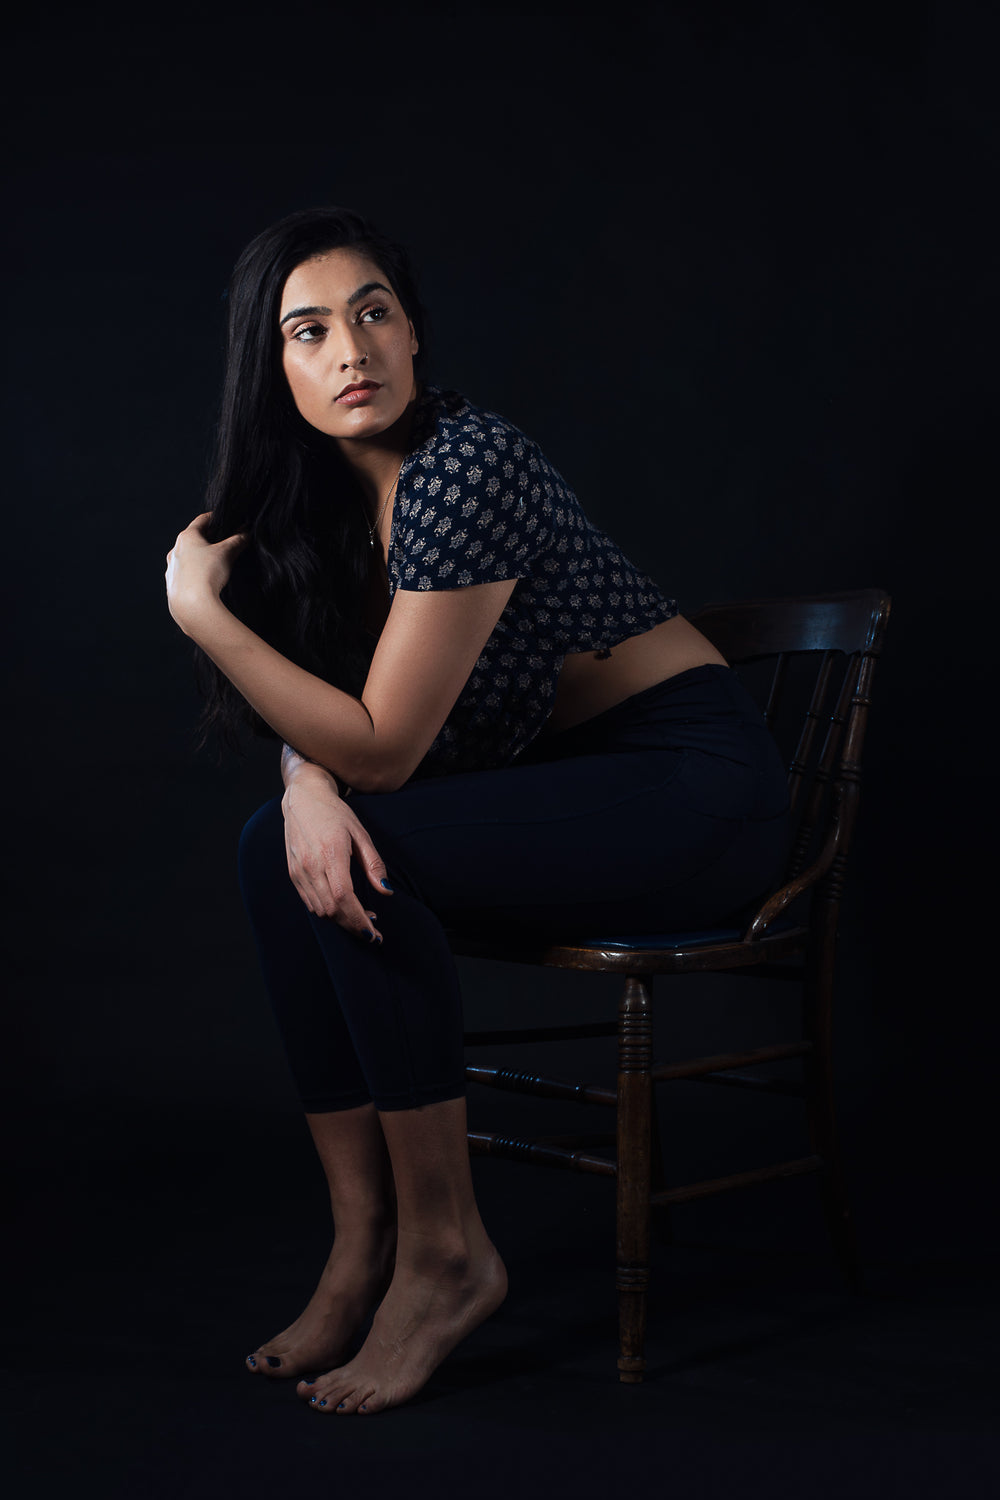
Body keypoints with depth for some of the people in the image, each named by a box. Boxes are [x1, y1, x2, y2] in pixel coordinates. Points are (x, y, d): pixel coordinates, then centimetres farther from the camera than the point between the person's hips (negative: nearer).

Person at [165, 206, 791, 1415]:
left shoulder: (463, 468, -22)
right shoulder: (324, 489, 4)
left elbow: (382, 748, -23)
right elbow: (327, 709, 5)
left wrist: (201, 611, -20)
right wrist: (308, 784, -18)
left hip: (696, 783, -8)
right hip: (554, 782, 8)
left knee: (365, 858, -26)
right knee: (280, 848, -12)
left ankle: (444, 1250, -11)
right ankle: (363, 1245, -7)